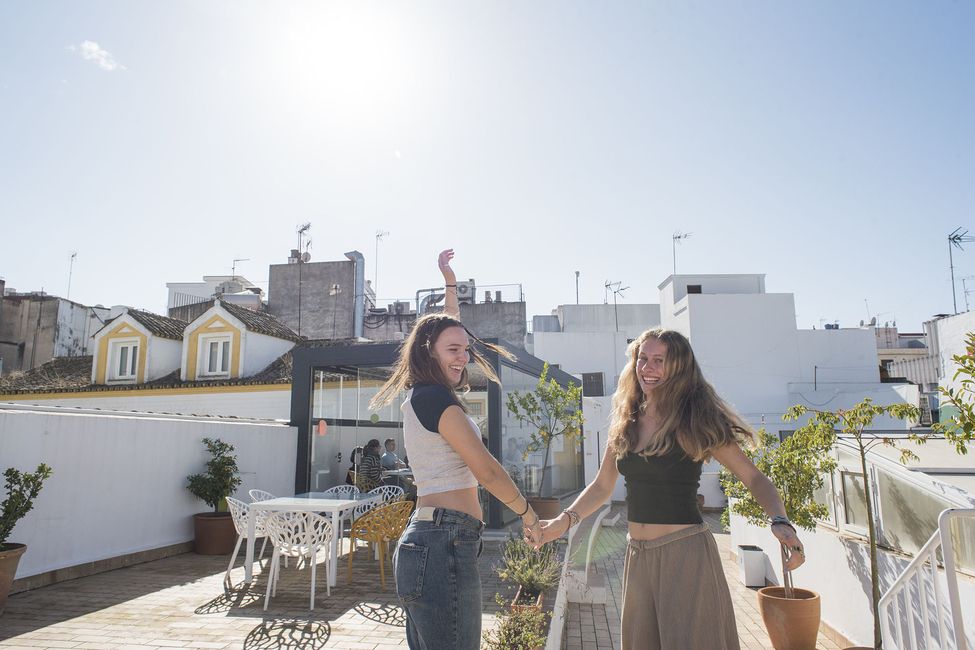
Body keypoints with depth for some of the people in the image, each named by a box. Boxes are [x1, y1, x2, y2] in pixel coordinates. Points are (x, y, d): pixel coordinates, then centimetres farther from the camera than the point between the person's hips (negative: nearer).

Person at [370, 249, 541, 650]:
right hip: (446, 543, -10)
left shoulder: (421, 395, 15)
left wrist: (450, 284, 38)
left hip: (421, 538, 10)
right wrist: (527, 513, 2)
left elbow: (449, 331, 32)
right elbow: (487, 471, -12)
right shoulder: (435, 396, -11)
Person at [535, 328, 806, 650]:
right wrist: (564, 520, 0)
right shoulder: (625, 422, 4)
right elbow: (602, 486, 12)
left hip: (686, 551, -5)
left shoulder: (695, 422, -10)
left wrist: (780, 522, -24)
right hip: (638, 555, 6)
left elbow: (754, 478, -7)